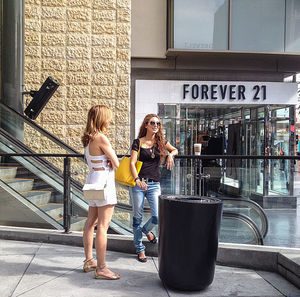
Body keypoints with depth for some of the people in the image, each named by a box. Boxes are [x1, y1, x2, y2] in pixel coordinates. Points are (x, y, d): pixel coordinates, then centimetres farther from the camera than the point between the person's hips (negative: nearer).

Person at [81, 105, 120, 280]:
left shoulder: (88, 139, 11)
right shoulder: (101, 138, -15)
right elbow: (116, 164, -12)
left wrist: (108, 161, -2)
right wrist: (112, 161, 8)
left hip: (92, 180, 10)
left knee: (91, 222, 15)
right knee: (103, 225, -6)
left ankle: (89, 262, 26)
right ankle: (101, 268, -1)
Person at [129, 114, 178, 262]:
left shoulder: (161, 141, 10)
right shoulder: (138, 142, 1)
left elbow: (175, 150, 26)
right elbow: (132, 163, -7)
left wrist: (170, 155, 1)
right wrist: (137, 180, -22)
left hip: (154, 184, 2)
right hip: (138, 184, -2)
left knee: (158, 217, -7)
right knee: (137, 217, 4)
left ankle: (146, 230, 29)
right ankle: (140, 249, 21)